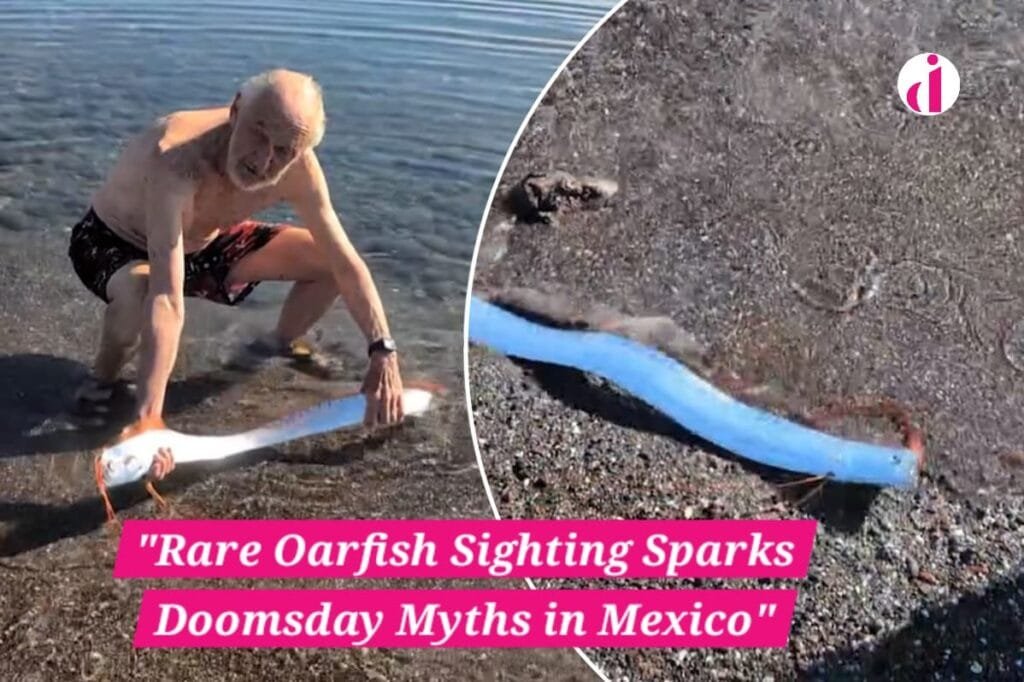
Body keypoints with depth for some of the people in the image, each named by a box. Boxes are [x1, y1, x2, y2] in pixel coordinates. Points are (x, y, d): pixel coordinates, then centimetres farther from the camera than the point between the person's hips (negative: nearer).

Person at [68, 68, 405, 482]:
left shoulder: (298, 168, -25)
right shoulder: (175, 157, -43)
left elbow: (345, 262, -16)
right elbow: (166, 299, -50)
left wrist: (383, 354, -22)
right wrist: (148, 417, -53)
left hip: (204, 241, 5)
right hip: (113, 242, -5)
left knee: (328, 261, -6)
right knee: (138, 297, -41)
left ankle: (277, 349, 22)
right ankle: (102, 379, -6)